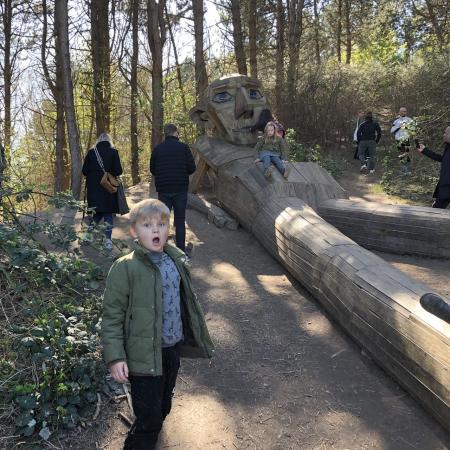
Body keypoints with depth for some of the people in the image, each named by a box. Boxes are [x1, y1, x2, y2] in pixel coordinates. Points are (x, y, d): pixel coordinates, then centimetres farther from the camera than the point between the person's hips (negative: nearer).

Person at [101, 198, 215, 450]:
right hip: (145, 354, -6)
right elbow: (112, 316, -14)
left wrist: (197, 338, 17)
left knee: (163, 408, 25)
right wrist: (115, 357, -18)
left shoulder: (177, 261, 0)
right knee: (148, 419, 3)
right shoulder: (125, 268, -18)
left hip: (173, 348, 6)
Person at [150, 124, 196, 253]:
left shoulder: (157, 149, 1)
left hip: (163, 190, 2)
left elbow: (152, 170, 7)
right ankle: (181, 250, 8)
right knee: (180, 220, 6)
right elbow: (192, 168, -6)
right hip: (180, 189, -1)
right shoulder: (183, 147, -5)